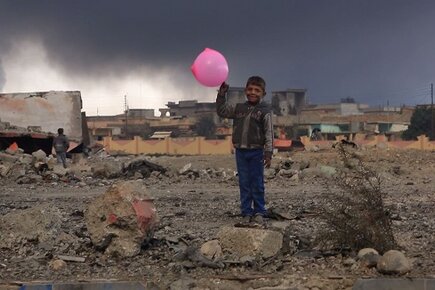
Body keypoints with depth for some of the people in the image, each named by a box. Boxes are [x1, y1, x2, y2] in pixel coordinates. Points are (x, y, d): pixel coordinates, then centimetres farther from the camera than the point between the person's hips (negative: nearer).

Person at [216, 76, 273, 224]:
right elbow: (222, 111, 14)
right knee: (244, 183, 7)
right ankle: (247, 212, 12)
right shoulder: (238, 108, 8)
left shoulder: (265, 111, -4)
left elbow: (269, 133, -7)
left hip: (256, 152, -4)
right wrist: (222, 94, 5)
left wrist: (268, 153, -14)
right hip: (240, 151, 4)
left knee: (257, 184, 3)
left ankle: (259, 212, 11)